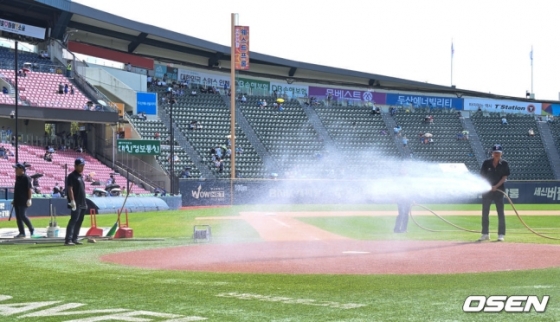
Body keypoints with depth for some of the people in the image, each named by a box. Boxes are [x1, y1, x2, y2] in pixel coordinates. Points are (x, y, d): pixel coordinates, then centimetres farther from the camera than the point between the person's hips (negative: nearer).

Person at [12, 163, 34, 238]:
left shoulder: (26, 178, -10)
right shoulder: (17, 177, 16)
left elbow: (30, 189, -15)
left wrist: (29, 199, -22)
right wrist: (14, 200, 22)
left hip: (23, 201, -9)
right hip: (17, 201, 9)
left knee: (22, 215, -14)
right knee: (18, 216, 6)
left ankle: (31, 229, 1)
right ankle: (22, 233, 9)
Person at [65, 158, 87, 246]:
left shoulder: (80, 176, 18)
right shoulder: (72, 176, -9)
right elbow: (70, 189, -17)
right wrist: (72, 201, -24)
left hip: (82, 203, 10)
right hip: (76, 203, -9)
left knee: (79, 220, 11)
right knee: (74, 220, -15)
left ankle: (74, 239, 17)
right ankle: (68, 240, -19)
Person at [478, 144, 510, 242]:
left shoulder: (504, 164, 0)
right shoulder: (486, 163, 2)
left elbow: (505, 177, -4)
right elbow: (482, 175, 2)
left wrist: (496, 186, -17)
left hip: (499, 190, -1)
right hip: (487, 189, 1)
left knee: (500, 213, -2)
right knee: (485, 212, 3)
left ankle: (501, 234, 3)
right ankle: (485, 234, 12)